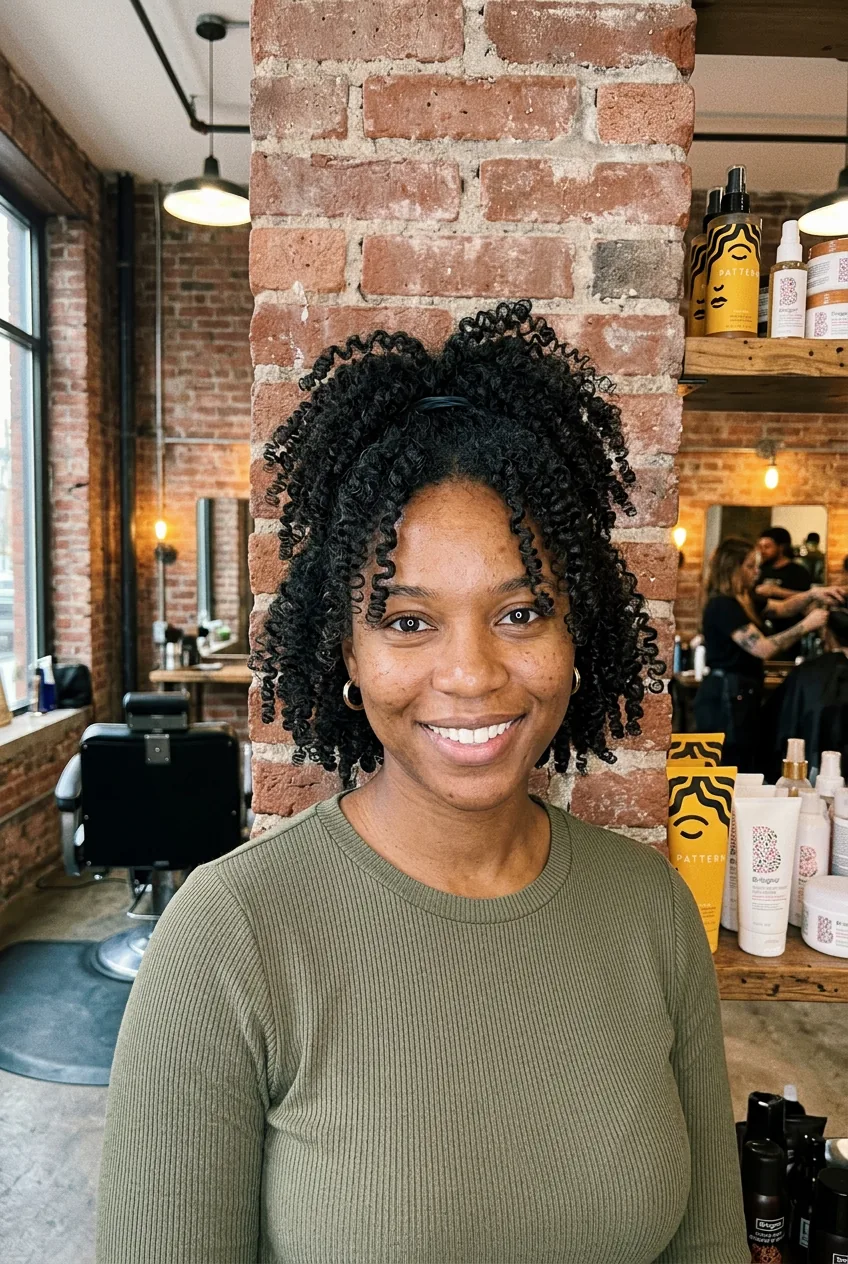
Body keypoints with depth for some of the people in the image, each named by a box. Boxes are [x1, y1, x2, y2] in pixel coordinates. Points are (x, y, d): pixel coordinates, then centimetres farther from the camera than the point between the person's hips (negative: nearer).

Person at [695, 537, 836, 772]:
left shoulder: (744, 601, 13)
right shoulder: (723, 606, -18)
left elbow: (783, 608, 23)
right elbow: (764, 648, -22)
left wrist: (813, 595, 6)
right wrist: (806, 625, -15)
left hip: (737, 695, 11)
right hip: (726, 697, -10)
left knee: (745, 772, 14)